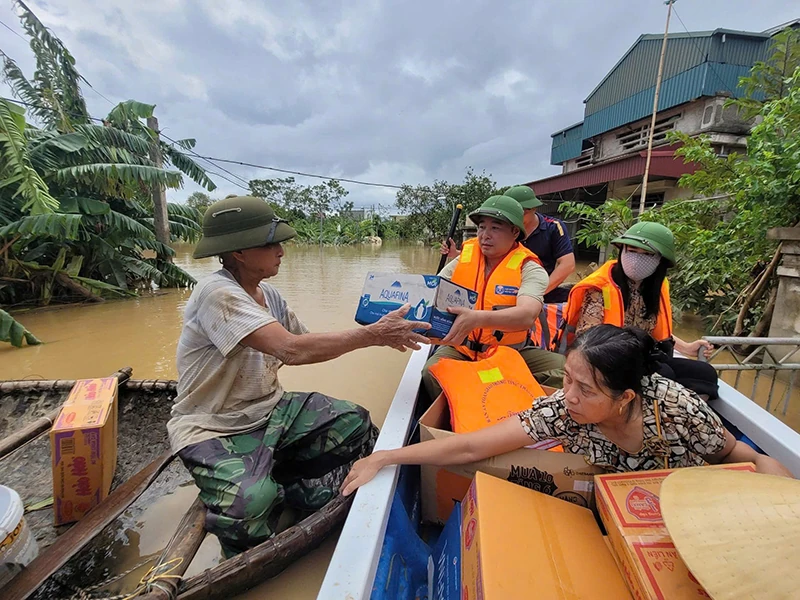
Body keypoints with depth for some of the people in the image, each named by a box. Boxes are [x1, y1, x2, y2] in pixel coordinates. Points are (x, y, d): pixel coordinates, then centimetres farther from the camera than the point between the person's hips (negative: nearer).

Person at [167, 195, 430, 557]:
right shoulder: (217, 294, -24)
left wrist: (379, 333, -8)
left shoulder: (268, 295, 4)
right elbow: (291, 350, -35)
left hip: (267, 410, 7)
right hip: (212, 429, -6)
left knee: (356, 424, -7)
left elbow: (304, 343, 3)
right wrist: (372, 335, -28)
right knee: (251, 500, -33)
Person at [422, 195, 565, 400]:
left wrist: (477, 319, -48)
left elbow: (527, 316, -31)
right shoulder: (462, 259, -1)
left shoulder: (529, 269, -12)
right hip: (462, 349, 1)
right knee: (432, 373, -28)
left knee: (563, 369, -21)